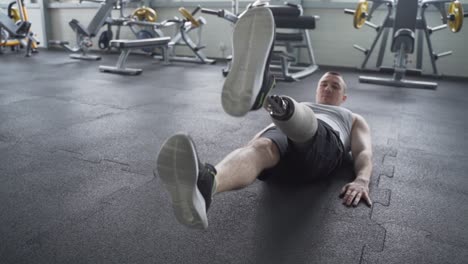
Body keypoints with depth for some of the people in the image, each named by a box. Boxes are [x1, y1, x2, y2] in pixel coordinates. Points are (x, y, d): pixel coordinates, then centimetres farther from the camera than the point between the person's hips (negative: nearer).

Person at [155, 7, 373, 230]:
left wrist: (361, 180, -8)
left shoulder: (354, 120, 36)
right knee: (261, 147, -38)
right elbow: (277, 127, 31)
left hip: (324, 147, -1)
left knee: (300, 116, -37)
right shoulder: (303, 106, 45)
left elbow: (364, 152, 15)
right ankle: (202, 185, -72)